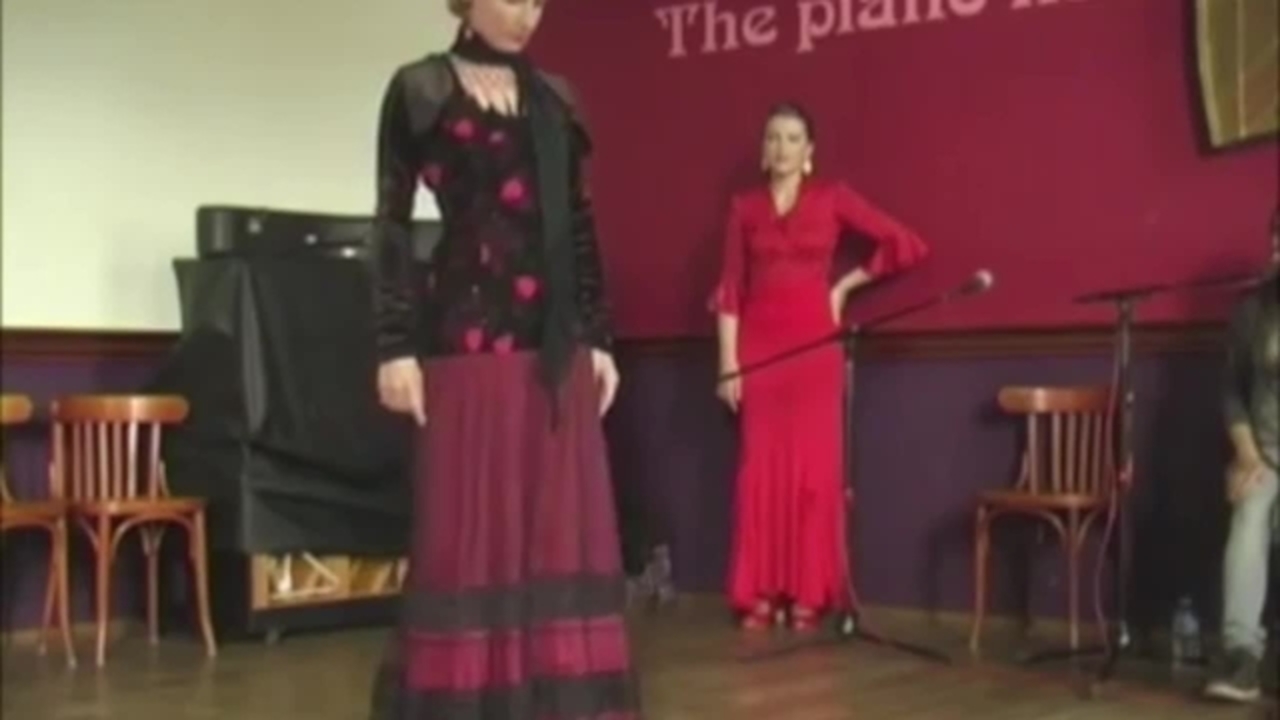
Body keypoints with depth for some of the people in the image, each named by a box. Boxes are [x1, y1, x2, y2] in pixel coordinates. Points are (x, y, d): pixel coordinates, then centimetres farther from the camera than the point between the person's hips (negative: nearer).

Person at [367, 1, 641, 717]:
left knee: (562, 523, 5)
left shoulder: (554, 99, 15)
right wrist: (395, 345, -10)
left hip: (554, 341, 5)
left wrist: (599, 337, 10)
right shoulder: (419, 91, 1)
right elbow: (392, 223, -3)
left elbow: (580, 227, 14)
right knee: (468, 527, -1)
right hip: (466, 336, -4)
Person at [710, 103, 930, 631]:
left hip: (813, 341, -1)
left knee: (814, 465, -2)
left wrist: (845, 285, 1)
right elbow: (730, 287, 5)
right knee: (761, 466, 1)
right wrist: (728, 360, -2)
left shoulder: (832, 197, 3)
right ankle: (760, 593, 7)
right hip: (758, 343, 2)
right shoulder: (745, 206, 8)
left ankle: (809, 593, 4)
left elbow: (906, 246, -1)